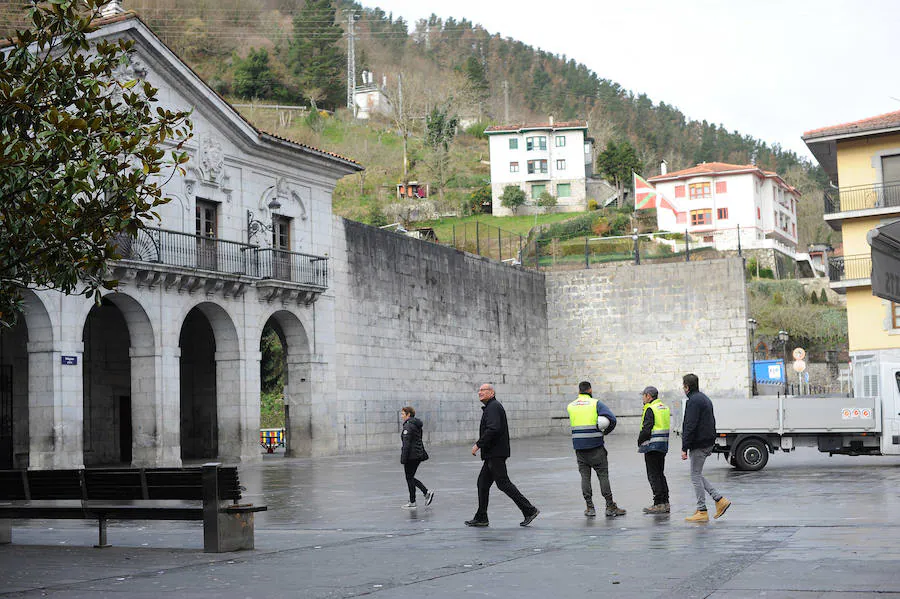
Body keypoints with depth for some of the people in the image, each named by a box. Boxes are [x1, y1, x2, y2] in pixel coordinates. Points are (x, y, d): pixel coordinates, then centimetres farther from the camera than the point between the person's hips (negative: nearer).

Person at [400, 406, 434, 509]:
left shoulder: (408, 426, -16)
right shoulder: (417, 425, 14)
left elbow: (407, 444, -20)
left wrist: (403, 458, -19)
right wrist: (423, 453, 24)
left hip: (411, 456, -9)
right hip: (418, 455, 9)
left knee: (409, 478, 1)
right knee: (411, 477, 16)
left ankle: (412, 502, 6)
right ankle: (427, 492, 6)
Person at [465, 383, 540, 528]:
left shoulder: (493, 407, -13)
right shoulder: (491, 407, 20)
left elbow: (493, 429, -25)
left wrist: (478, 444, -21)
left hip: (495, 454, -11)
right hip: (493, 454, 11)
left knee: (503, 483, -10)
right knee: (483, 482, 11)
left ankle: (529, 510, -8)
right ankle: (481, 518, 13)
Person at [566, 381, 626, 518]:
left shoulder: (570, 406, 8)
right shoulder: (596, 403, -3)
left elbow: (573, 423, 6)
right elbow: (611, 419, -14)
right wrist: (605, 431, 3)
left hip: (579, 446, 3)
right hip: (595, 445, -3)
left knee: (585, 476, 7)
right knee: (603, 475, 2)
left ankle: (589, 507, 7)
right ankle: (610, 507, 2)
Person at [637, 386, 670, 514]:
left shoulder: (651, 409, -15)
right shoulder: (665, 407, 14)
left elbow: (646, 429, -19)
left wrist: (640, 442, -4)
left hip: (652, 446, -9)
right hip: (663, 446, 9)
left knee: (653, 476, -5)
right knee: (660, 474, 15)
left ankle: (658, 504, -7)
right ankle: (665, 503, 16)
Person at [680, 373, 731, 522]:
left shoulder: (693, 401, -15)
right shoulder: (705, 399, 17)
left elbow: (690, 427, -21)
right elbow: (712, 422, 22)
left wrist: (684, 448, -18)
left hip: (698, 445, -10)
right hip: (708, 443, 10)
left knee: (695, 476, -3)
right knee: (697, 475, 16)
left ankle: (702, 512, 0)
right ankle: (720, 500, 9)